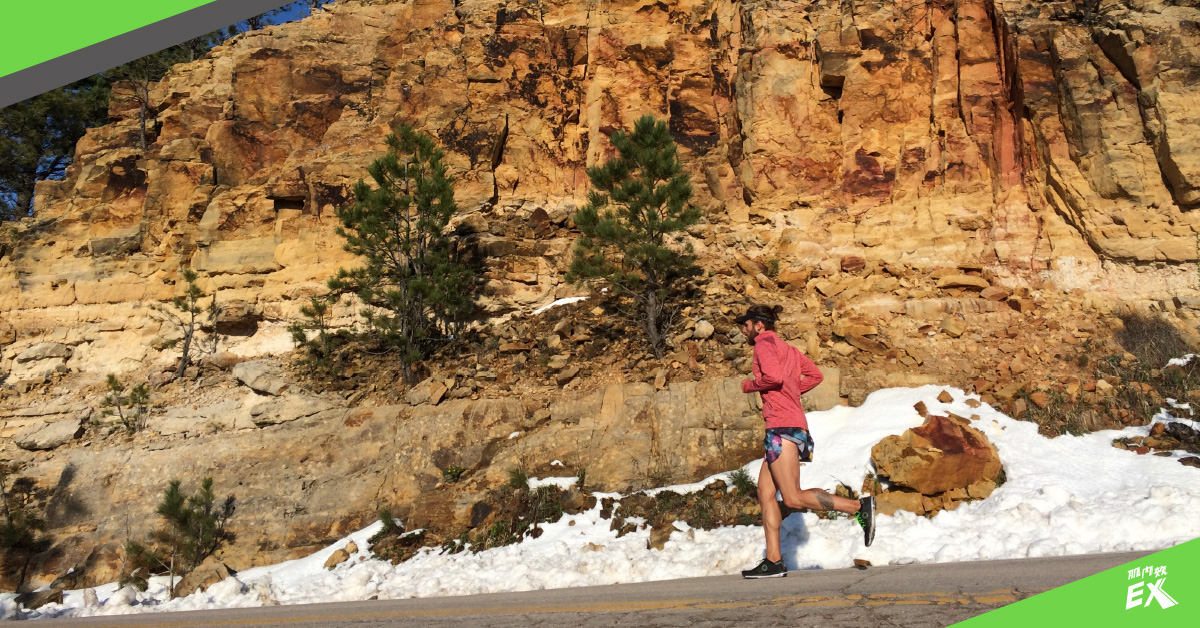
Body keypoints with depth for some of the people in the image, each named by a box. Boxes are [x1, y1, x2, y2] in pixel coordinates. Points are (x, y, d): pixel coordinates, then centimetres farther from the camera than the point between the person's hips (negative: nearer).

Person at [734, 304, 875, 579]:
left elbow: (773, 376, -20)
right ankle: (773, 561, 3)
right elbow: (815, 375, 20)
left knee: (793, 499, -12)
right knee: (765, 494, 6)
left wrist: (749, 386, -4)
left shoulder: (764, 344, -3)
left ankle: (859, 506, -13)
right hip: (790, 426, 10)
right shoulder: (786, 348, 23)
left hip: (782, 425, -10)